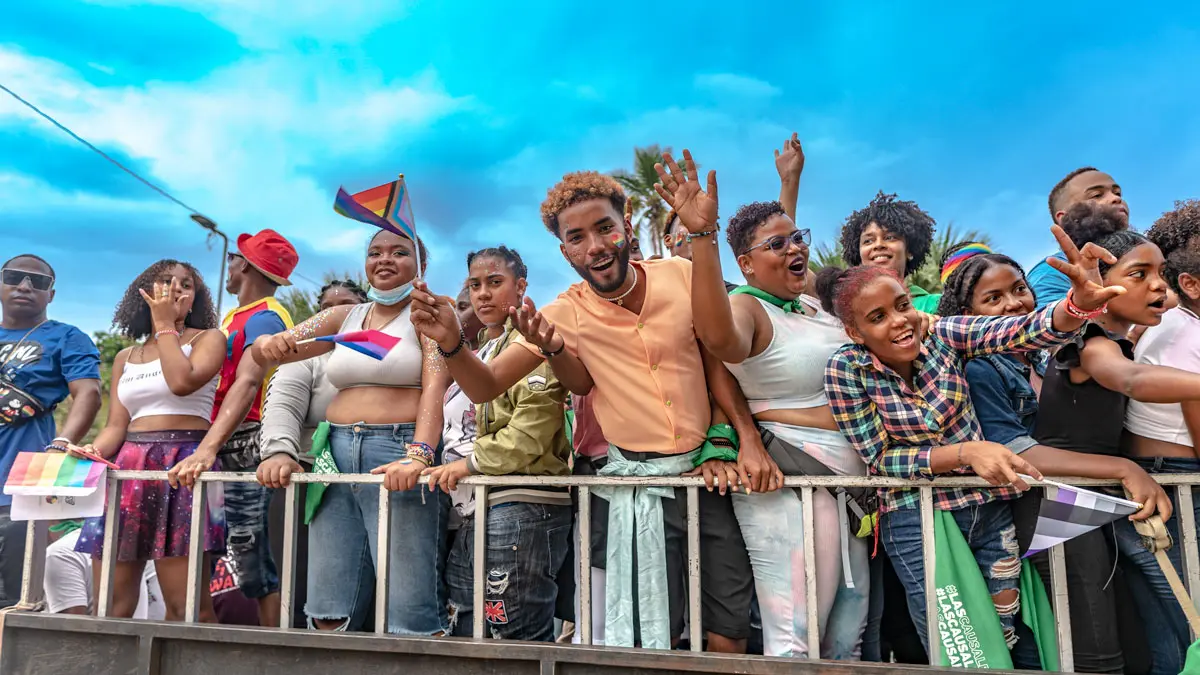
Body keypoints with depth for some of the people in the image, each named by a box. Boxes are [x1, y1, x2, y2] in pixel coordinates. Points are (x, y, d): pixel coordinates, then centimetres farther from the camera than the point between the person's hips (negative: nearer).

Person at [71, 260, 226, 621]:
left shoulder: (208, 339, 7)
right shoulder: (126, 357, 20)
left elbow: (182, 382, -14)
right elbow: (116, 425, 13)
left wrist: (165, 326, -2)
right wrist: (93, 451, -9)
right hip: (127, 468, 5)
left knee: (186, 605, -9)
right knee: (110, 605, 4)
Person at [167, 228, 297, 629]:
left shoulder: (265, 317, -9)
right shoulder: (233, 317, 21)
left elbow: (247, 384, -24)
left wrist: (207, 448, -35)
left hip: (246, 447, -9)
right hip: (224, 447, 9)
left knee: (251, 556, -7)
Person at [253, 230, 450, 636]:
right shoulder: (344, 317, 18)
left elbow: (434, 387, -13)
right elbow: (268, 355, 15)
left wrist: (418, 456, -28)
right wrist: (267, 345, -10)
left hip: (400, 456, -5)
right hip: (337, 455, 6)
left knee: (410, 615, -7)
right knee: (329, 615, 8)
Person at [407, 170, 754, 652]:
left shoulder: (680, 275, -3)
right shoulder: (563, 315, -5)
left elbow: (719, 363, 7)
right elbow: (485, 387, -5)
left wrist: (722, 446, 0)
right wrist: (451, 342, -24)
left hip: (708, 475, 1)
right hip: (636, 485, -1)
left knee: (729, 638, 8)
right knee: (656, 639, 4)